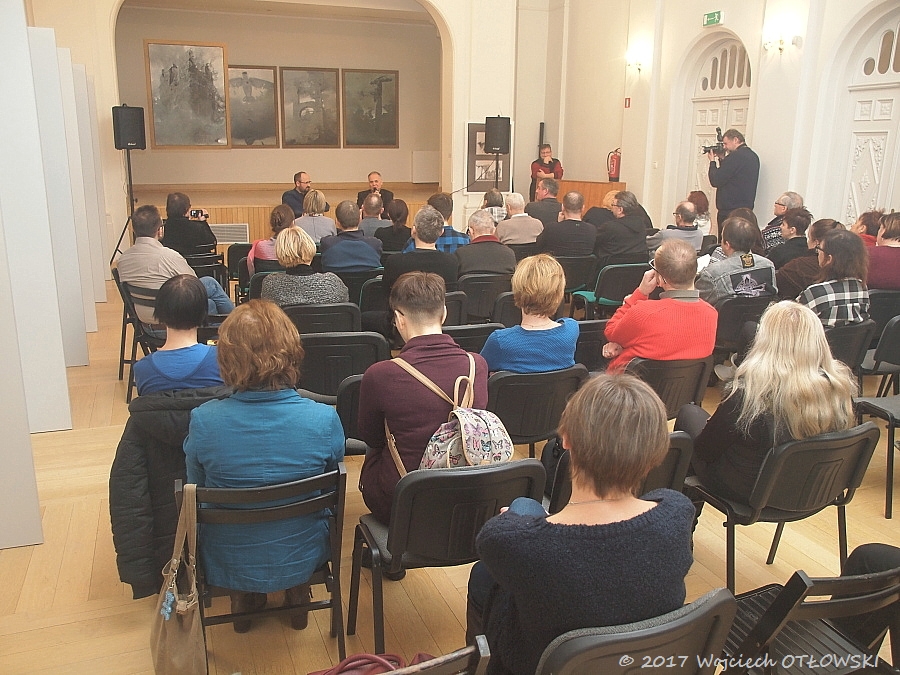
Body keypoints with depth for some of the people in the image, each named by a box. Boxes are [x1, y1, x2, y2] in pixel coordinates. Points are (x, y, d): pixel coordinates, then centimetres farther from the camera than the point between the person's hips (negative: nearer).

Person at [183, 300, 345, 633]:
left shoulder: (203, 421, -23)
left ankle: (244, 601, 39)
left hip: (226, 565, 1)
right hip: (301, 559, 0)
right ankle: (296, 597, 38)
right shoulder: (324, 419, -23)